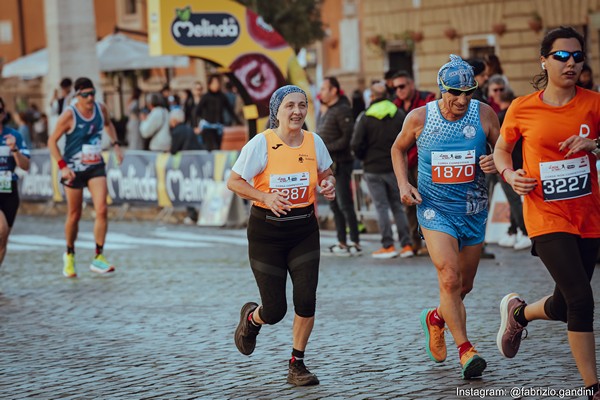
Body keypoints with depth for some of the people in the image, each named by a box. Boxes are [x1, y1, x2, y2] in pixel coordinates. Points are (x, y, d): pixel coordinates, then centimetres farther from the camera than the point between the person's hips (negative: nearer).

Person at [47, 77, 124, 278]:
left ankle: (98, 257, -7)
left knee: (101, 210, -13)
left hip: (96, 167, 3)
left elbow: (108, 124, 22)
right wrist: (62, 166, -19)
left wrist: (115, 144, 10)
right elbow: (52, 141, -11)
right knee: (74, 215, 6)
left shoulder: (100, 109, -2)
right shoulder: (69, 115, -16)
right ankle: (69, 255, 29)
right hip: (74, 170, -3)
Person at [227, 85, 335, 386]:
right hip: (266, 230, -3)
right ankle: (251, 317, 38)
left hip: (304, 229, 3)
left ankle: (297, 365, 11)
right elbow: (233, 182, -8)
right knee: (275, 311, -1)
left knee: (306, 299, -9)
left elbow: (325, 174, 16)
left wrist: (328, 185, -8)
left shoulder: (314, 142, -2)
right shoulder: (261, 144, -13)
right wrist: (265, 197, -23)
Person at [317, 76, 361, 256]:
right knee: (334, 205, 10)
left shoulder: (342, 110, -11)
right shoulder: (324, 111, 17)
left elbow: (348, 137, -18)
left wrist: (326, 148, -19)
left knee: (345, 204, -9)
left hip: (340, 163, -9)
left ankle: (355, 244, -5)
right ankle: (342, 243, 15)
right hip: (328, 165, 9)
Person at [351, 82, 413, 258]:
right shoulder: (399, 115, 1)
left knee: (381, 207, 1)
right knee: (398, 206, 10)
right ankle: (406, 245, 6)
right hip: (395, 168, 3)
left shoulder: (365, 117, -8)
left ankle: (388, 246, -1)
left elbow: (356, 144, -12)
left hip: (373, 169, -3)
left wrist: (364, 158, 7)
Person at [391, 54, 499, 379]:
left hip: (473, 210, 3)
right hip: (435, 208, -2)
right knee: (450, 278, -20)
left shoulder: (484, 114, -7)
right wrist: (403, 184, -3)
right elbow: (398, 149, 11)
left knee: (464, 286, 14)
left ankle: (435, 317, 45)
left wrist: (496, 164, -20)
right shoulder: (419, 118, -8)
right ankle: (465, 349, -11)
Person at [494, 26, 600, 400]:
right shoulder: (522, 109, -2)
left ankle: (518, 312, 45)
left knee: (564, 306, 11)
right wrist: (510, 174, -5)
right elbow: (502, 149, 14)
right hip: (547, 217, -3)